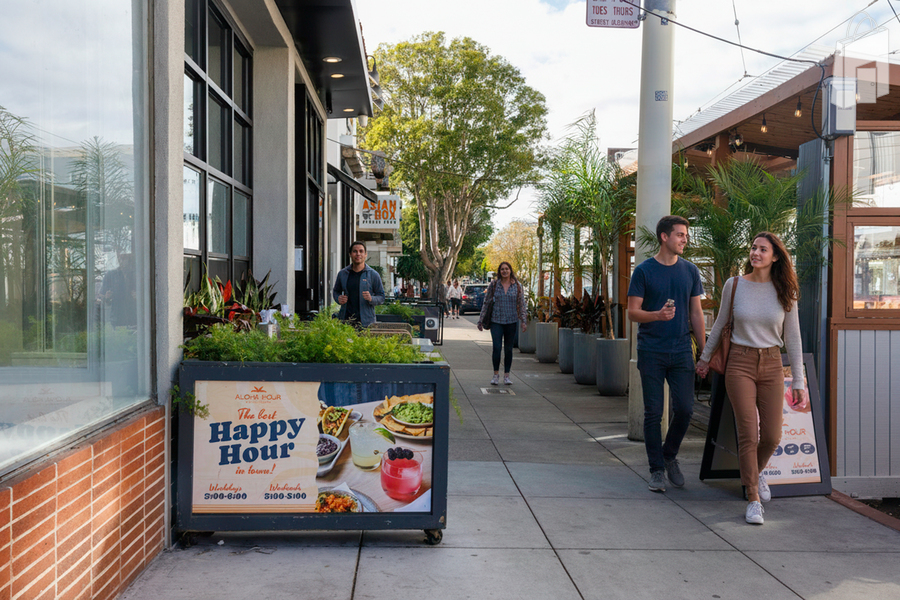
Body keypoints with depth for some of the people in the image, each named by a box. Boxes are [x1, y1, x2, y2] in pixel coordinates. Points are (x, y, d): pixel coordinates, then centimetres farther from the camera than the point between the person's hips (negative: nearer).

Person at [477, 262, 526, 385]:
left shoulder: (517, 286, 3)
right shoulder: (494, 285, 2)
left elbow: (522, 304, 5)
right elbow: (486, 302, 7)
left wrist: (523, 321, -1)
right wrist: (481, 320, 6)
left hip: (511, 321, 1)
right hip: (496, 320, -1)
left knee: (508, 349, 6)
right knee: (496, 348, -9)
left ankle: (506, 375, 15)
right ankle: (496, 374, 6)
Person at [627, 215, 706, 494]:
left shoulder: (690, 270, 9)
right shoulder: (644, 270, -1)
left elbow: (696, 313, 12)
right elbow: (632, 312, -3)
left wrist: (705, 351, 8)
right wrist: (657, 315, -23)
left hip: (681, 352, 3)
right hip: (651, 353, -3)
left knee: (685, 408, -1)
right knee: (653, 413, 1)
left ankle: (670, 455, 24)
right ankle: (657, 469, 12)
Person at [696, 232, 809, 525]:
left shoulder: (785, 292, 0)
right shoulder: (734, 285, -1)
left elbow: (792, 338, 3)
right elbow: (720, 324, 13)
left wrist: (799, 382, 2)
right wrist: (705, 357, 20)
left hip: (771, 366, 2)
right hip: (740, 363, -1)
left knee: (772, 436, 1)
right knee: (748, 432, -9)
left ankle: (755, 472, 34)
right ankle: (753, 499, 2)